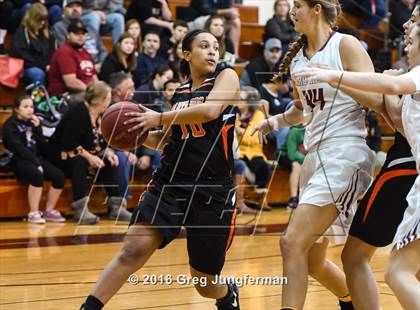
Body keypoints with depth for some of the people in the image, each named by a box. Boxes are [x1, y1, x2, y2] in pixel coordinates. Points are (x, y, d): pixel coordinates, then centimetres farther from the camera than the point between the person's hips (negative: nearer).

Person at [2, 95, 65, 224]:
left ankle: (49, 211, -5)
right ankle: (33, 213, -29)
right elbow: (19, 148, -14)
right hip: (19, 161, -6)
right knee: (37, 174, -36)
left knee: (59, 176, -17)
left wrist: (37, 128, -4)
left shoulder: (33, 122, 15)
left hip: (37, 159, 6)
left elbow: (43, 147, 7)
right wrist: (36, 162, -22)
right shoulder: (10, 125, -3)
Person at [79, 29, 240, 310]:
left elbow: (210, 110, -19)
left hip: (213, 191, -3)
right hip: (170, 183, 3)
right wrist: (137, 131, 4)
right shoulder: (180, 93, 15)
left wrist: (160, 118, -16)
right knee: (133, 249, -20)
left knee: (206, 284, 8)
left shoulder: (226, 77, 1)